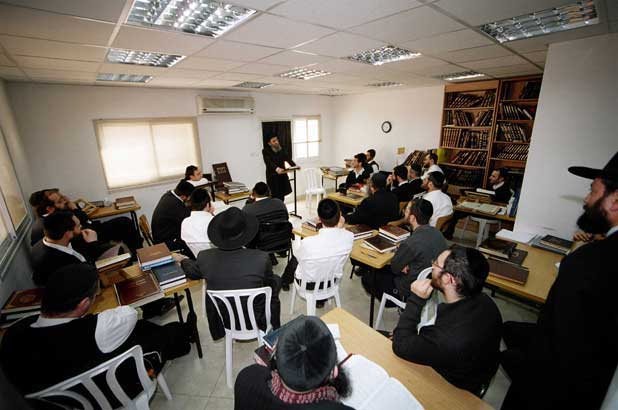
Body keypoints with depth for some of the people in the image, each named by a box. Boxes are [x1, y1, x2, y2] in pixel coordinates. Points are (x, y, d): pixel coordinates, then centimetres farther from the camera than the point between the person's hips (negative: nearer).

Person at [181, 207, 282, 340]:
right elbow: (269, 283, -8)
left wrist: (183, 261, 27)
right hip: (257, 322, -2)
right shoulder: (262, 258, -28)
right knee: (276, 281, 20)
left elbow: (192, 272, 4)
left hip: (222, 324, 2)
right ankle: (275, 331, 35)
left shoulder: (205, 258, -20)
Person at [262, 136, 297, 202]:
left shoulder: (282, 149, 5)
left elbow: (288, 158, -8)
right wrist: (276, 169, -42)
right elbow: (269, 162, -23)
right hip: (272, 177, -4)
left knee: (282, 196, 7)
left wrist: (294, 166, -28)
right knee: (275, 197, -7)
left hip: (282, 176, 4)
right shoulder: (266, 151, -8)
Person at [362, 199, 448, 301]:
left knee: (367, 278, 6)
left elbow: (394, 268, -16)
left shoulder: (411, 243, -34)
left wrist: (398, 250, -1)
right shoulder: (436, 232, -8)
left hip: (410, 291, -8)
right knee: (384, 269, 24)